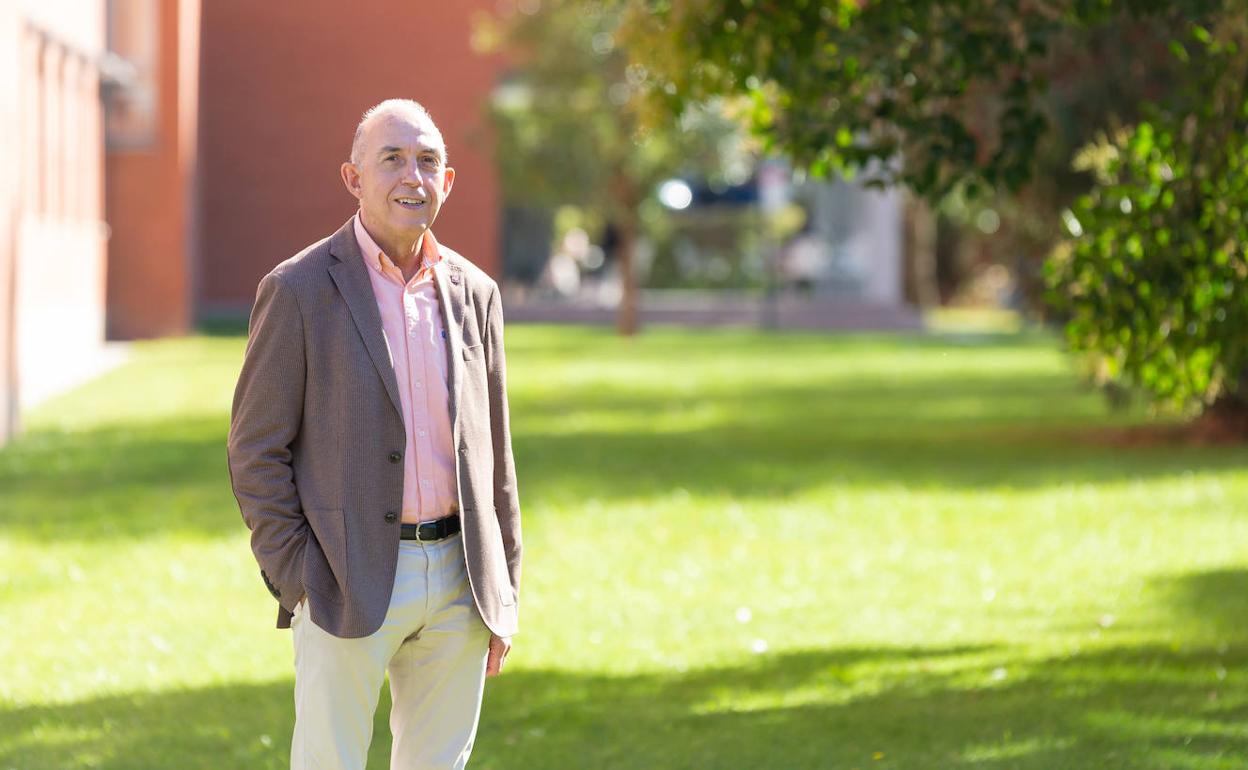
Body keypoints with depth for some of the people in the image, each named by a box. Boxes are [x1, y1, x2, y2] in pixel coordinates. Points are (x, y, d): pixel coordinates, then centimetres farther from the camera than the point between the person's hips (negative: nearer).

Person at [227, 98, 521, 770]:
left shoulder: (474, 294, 9)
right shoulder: (298, 291, -5)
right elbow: (256, 451, -5)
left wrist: (503, 594, 12)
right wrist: (298, 581, -11)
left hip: (458, 583, 5)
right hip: (350, 584, -4)